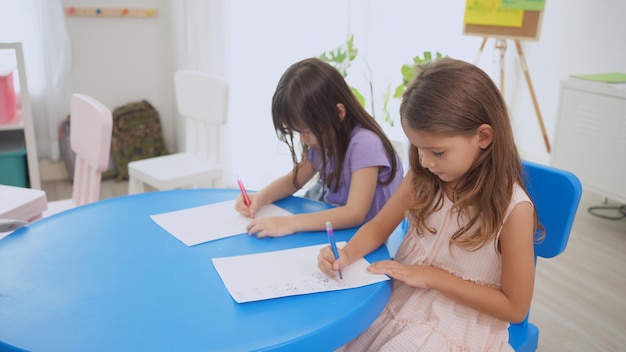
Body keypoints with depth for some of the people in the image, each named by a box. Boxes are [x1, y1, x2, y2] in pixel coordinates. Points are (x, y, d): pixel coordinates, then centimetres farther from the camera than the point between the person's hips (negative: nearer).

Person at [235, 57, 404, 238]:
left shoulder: (365, 143, -24)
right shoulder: (323, 139, -1)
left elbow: (355, 213, -30)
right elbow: (294, 179, 11)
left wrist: (290, 223, -36)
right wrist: (259, 198, -8)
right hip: (335, 222, 6)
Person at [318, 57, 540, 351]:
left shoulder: (514, 208, -20)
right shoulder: (422, 177, -4)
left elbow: (515, 308, -13)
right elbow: (378, 227, 7)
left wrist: (435, 277, -18)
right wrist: (346, 254, -14)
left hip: (460, 322, -4)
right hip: (399, 297, 5)